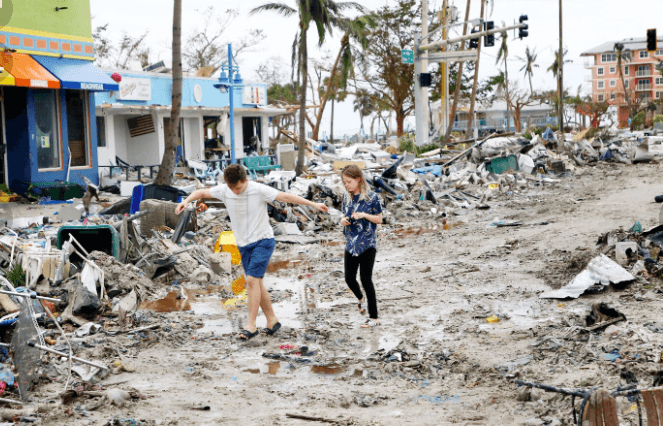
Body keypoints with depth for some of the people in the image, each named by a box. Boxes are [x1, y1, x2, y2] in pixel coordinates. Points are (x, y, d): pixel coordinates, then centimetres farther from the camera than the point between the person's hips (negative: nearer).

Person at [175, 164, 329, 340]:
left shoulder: (259, 190, -16)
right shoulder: (224, 190, -3)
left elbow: (286, 197, -15)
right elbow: (201, 193, 8)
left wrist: (313, 204, -16)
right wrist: (186, 201, -11)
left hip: (263, 241, -6)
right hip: (243, 244, 6)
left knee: (252, 280, -17)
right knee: (256, 284, 9)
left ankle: (251, 325, -14)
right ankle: (272, 320, 21)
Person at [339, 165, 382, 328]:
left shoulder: (371, 197, -10)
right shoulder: (346, 197, 6)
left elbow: (379, 219, -4)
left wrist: (364, 215, -19)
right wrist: (343, 221, -4)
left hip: (367, 243, -5)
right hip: (351, 244, 6)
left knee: (366, 278, -7)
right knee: (349, 278, 7)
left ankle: (374, 317, 2)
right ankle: (361, 298, 41)